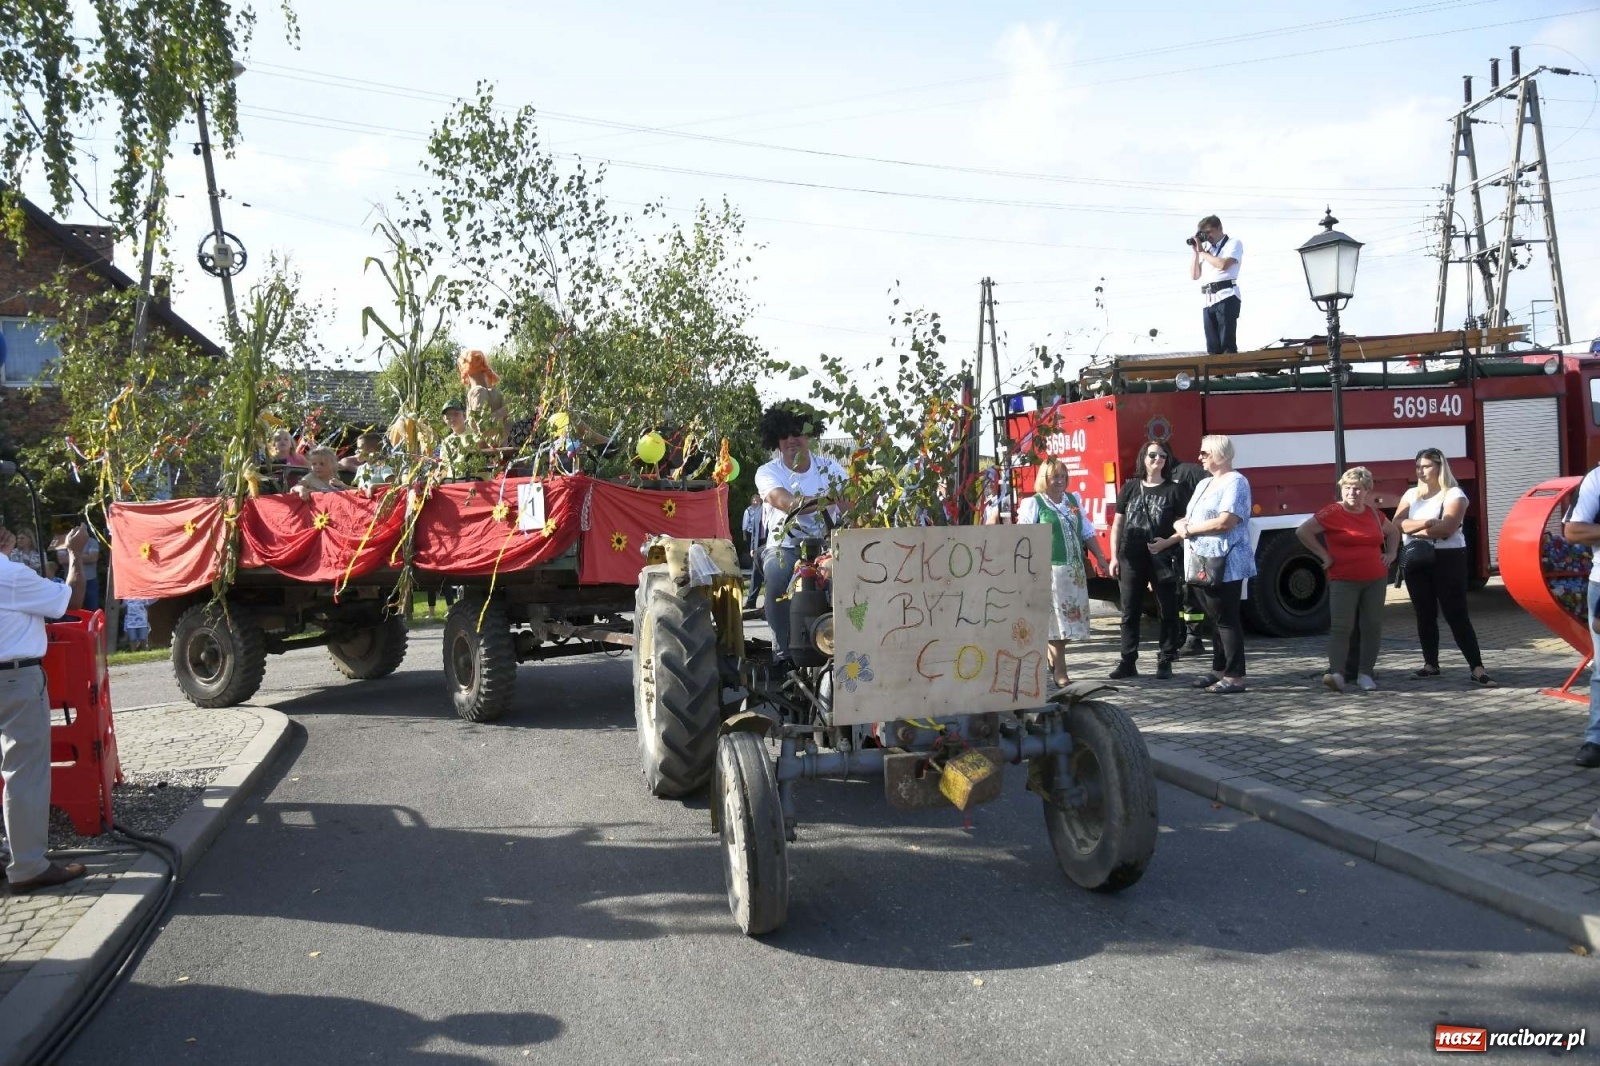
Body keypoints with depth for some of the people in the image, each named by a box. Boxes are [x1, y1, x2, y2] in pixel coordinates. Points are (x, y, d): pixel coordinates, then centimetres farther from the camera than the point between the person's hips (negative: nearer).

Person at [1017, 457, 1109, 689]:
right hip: (1049, 569, -6)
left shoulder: (1073, 500, 15)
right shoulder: (1033, 503, -2)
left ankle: (1053, 660, 27)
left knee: (1070, 617, 8)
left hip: (1075, 569, 6)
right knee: (1056, 618, -7)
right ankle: (1060, 672, -4)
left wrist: (1101, 559, 14)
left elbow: (1087, 533, 20)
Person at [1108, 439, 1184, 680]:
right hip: (1131, 559, 2)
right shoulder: (1130, 487, 8)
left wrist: (1168, 541, -13)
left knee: (1167, 612, 4)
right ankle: (1128, 662, 11)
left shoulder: (1174, 490, 3)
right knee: (1130, 612, 5)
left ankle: (1165, 662, 13)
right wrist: (1114, 557, 3)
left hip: (1163, 560, -1)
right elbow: (1117, 524, 8)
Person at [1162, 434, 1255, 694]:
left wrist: (1188, 529, -13)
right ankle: (1219, 670, 20)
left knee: (1226, 620, -5)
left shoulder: (1235, 482, -9)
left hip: (1224, 566, -8)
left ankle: (1235, 677, -1)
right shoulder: (1204, 484, 19)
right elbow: (1189, 520, 22)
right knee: (1215, 620, 13)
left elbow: (1226, 521, -21)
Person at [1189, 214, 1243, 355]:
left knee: (1227, 345, -10)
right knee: (1212, 348, 5)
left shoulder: (1233, 243, 6)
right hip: (1208, 301, 6)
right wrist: (1196, 253, 11)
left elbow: (1223, 265, -12)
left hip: (1226, 297, -6)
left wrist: (1202, 252, 0)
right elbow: (1194, 276, 19)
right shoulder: (1206, 249, 20)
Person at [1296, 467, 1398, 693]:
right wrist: (1324, 555, -8)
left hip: (1375, 580, 5)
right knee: (1341, 627, -10)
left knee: (1373, 627, 4)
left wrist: (1391, 554, 15)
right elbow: (1302, 531, -8)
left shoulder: (1374, 514, 10)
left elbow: (1393, 531, 30)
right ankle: (1336, 673, -15)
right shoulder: (1332, 513, -6)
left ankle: (1365, 674, 11)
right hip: (1343, 581, -5)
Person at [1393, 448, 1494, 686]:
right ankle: (1431, 664, 17)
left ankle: (1477, 668, -8)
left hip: (1448, 559, -5)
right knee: (1425, 614, 9)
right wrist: (1424, 523, -17)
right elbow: (1397, 523, -3)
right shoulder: (1411, 495, 12)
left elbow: (1446, 528, -20)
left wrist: (1414, 531, -9)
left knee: (1456, 615, -9)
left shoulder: (1454, 494, -6)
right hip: (1416, 560, 5)